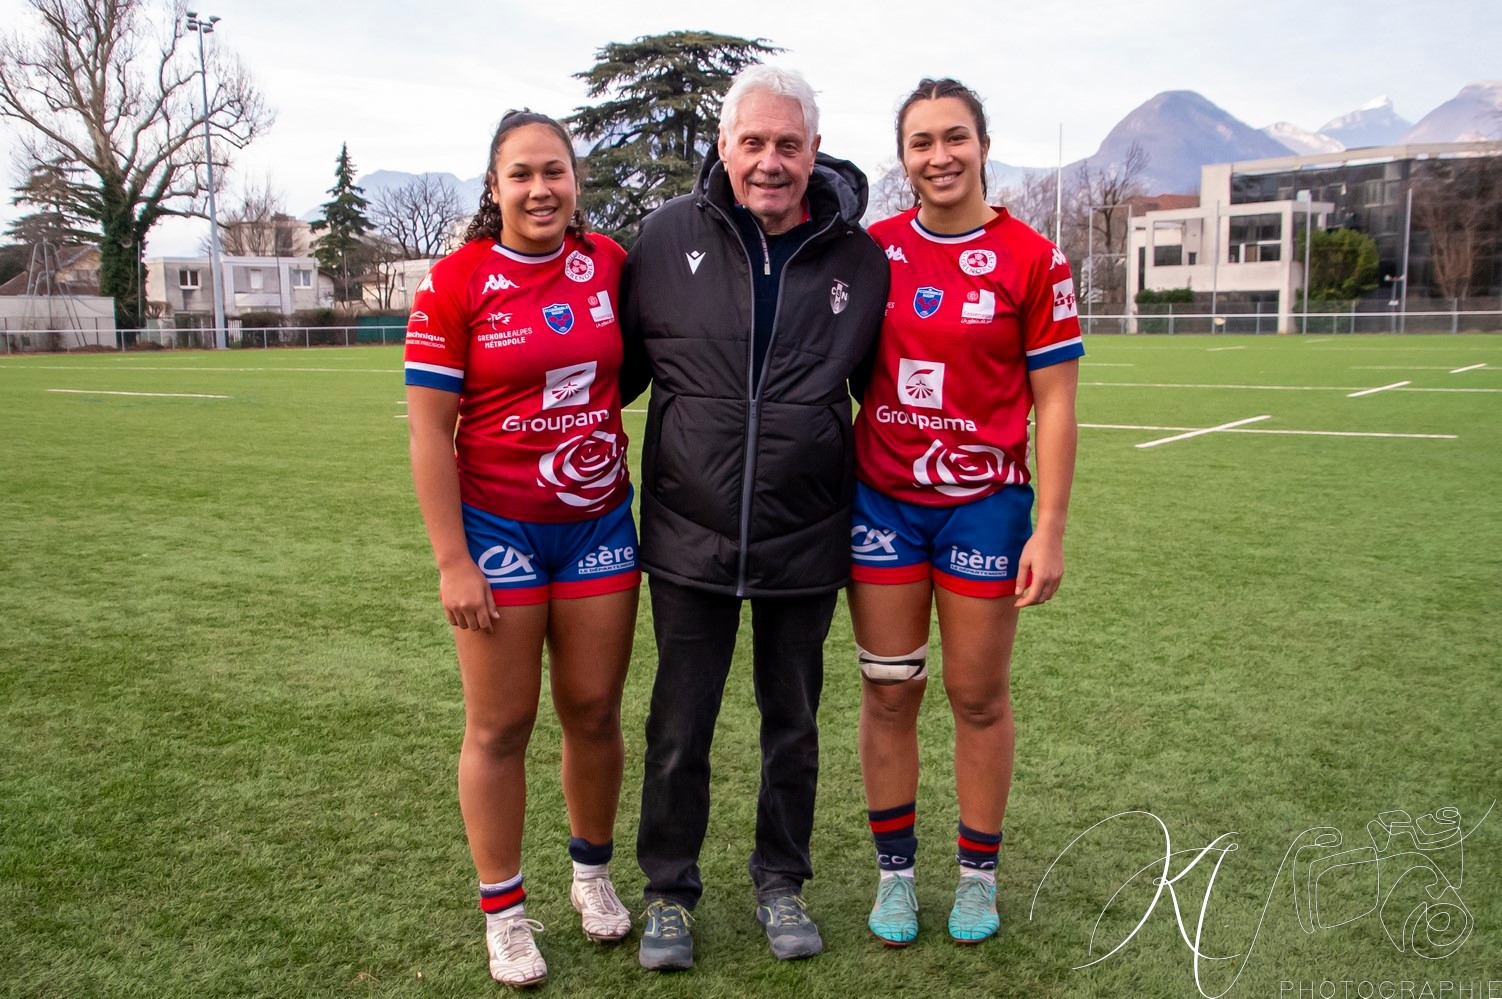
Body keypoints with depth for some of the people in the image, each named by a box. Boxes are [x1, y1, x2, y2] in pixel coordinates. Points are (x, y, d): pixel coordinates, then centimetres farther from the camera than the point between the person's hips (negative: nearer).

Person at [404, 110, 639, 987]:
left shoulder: (609, 263, 1)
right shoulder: (456, 282, -8)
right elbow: (430, 432, -9)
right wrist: (453, 562, -11)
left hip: (599, 521, 3)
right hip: (497, 528, -3)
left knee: (595, 711, 12)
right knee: (501, 725, 6)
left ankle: (593, 873, 34)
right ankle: (505, 912, 22)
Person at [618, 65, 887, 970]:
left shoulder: (859, 258, -2)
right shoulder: (670, 237, -5)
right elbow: (620, 364, 6)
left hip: (806, 541, 1)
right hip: (690, 538, 0)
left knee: (793, 727, 16)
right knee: (679, 732, 11)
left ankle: (782, 881, 37)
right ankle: (669, 892, 31)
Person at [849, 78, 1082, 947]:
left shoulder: (1032, 260, -5)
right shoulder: (872, 250, 3)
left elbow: (1054, 405, -4)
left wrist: (1050, 531, -9)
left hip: (984, 501, -2)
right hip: (883, 500, 2)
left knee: (979, 695, 8)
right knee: (889, 693, 8)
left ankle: (979, 872, 27)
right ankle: (896, 870, 24)